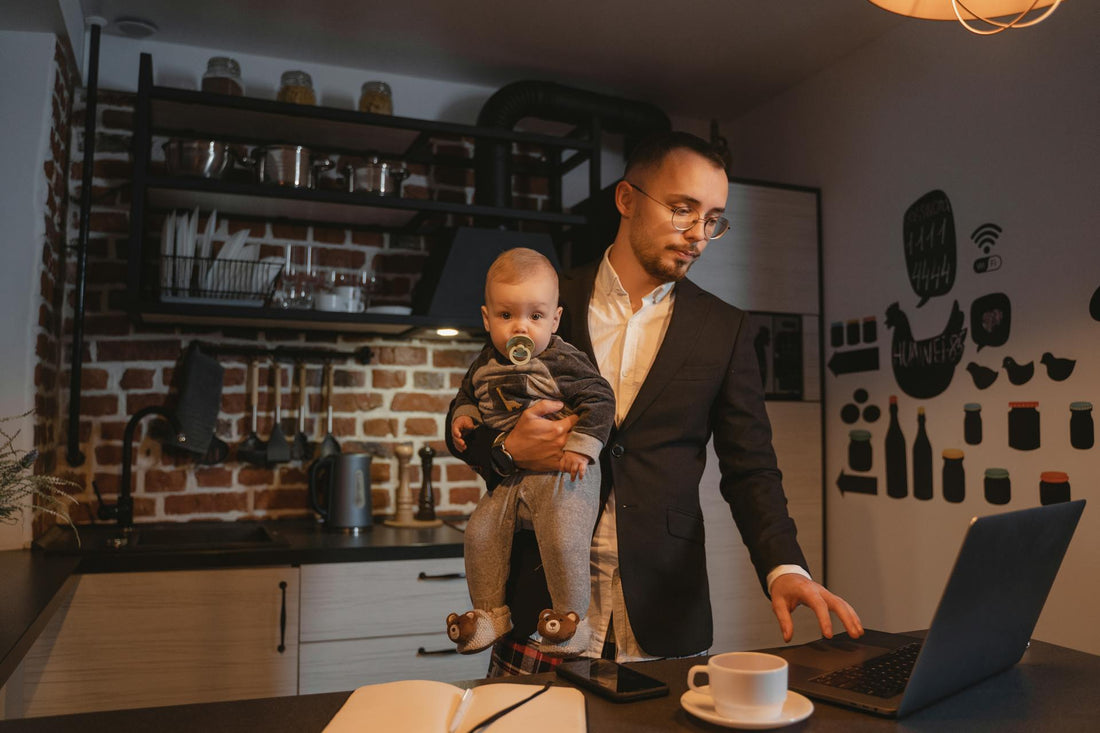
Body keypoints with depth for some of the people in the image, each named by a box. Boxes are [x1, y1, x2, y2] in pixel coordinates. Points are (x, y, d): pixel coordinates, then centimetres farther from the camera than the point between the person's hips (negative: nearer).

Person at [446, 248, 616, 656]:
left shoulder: (563, 362, -13)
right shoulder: (486, 365, 6)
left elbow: (599, 399, -13)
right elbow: (469, 394, 25)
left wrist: (579, 447, -20)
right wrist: (462, 416, 4)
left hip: (562, 473, -6)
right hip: (509, 476, 6)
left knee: (563, 539, -21)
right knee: (480, 532, 1)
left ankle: (571, 617, 3)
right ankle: (491, 613, 20)